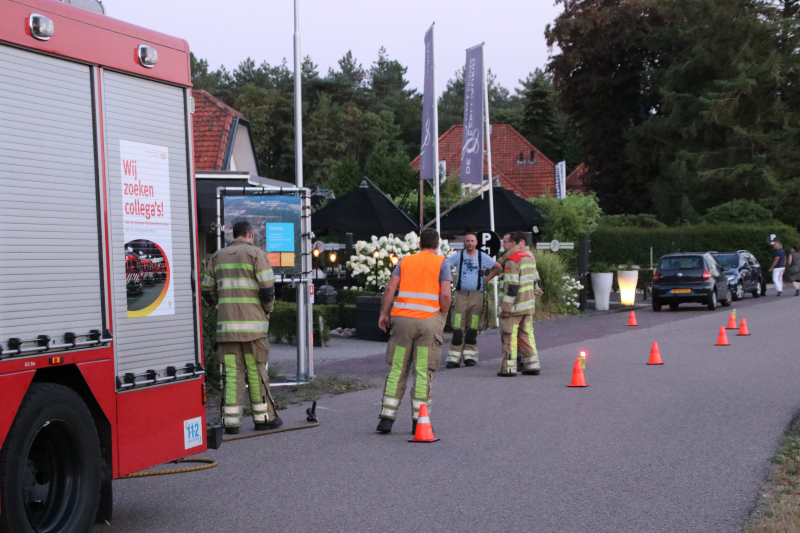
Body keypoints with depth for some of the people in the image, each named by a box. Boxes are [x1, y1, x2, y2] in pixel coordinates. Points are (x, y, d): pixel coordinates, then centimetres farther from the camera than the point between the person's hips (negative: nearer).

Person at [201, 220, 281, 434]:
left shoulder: (218, 256, 14)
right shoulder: (256, 253, -1)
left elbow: (207, 290, 12)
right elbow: (267, 288, -9)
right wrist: (267, 310, 6)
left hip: (226, 323, 4)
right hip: (252, 323, -4)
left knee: (232, 372, 4)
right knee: (256, 371, 3)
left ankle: (231, 419, 0)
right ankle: (263, 417, 8)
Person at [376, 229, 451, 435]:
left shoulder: (405, 261, 13)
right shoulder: (441, 263, 4)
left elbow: (390, 288, 2)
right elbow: (445, 295, -8)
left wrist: (383, 313, 6)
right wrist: (442, 317, 5)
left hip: (403, 318, 3)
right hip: (429, 320, -2)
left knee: (397, 370, 7)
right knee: (423, 372, 2)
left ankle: (387, 418, 5)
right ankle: (418, 420, 4)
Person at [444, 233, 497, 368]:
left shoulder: (483, 257, 5)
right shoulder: (458, 256, 5)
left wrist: (487, 279, 8)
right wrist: (452, 278, 7)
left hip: (477, 295, 0)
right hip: (461, 295, 0)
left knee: (472, 328, 1)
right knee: (458, 328, -6)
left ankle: (470, 356, 8)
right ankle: (454, 358, -5)